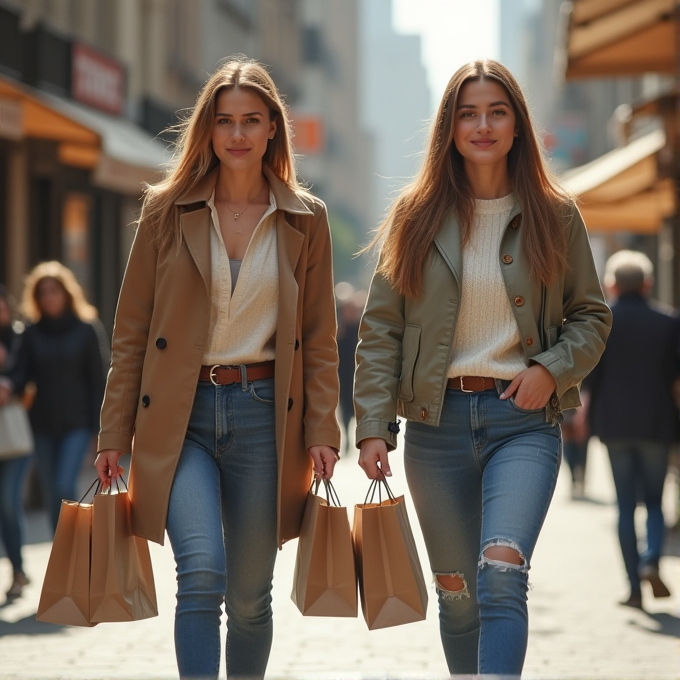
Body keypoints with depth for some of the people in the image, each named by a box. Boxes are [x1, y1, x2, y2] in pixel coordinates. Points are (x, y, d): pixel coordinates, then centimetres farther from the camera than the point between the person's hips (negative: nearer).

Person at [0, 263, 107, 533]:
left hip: (77, 422, -4)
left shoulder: (87, 330, -3)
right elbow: (22, 371, -4)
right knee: (51, 496, 7)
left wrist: (99, 427, -7)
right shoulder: (32, 333, 4)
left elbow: (97, 379, -3)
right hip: (44, 423, 4)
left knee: (65, 488, -16)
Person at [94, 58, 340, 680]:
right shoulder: (168, 211, 5)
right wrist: (115, 434, 1)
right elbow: (132, 331, 6)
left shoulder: (305, 219, 7)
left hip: (264, 413, 1)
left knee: (249, 596, 6)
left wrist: (321, 431, -1)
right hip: (180, 415, -1)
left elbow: (320, 337, 9)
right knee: (202, 574, -20)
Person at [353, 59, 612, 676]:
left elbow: (591, 314, 12)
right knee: (457, 592, 9)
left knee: (501, 574, -21)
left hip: (524, 418, -2)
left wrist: (553, 368, -8)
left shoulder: (553, 215, 4)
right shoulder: (417, 215, 5)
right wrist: (373, 427, -5)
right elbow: (381, 329, 4)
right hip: (438, 419, 2)